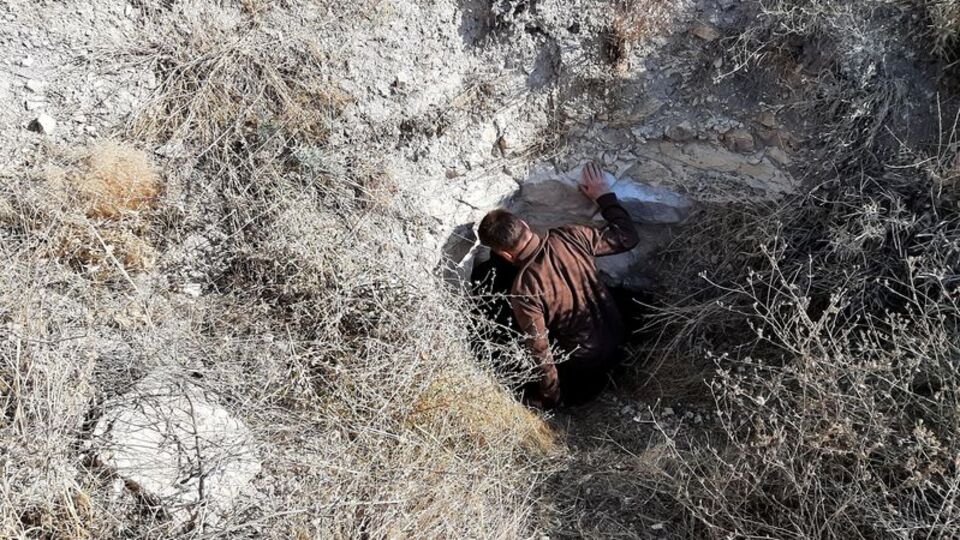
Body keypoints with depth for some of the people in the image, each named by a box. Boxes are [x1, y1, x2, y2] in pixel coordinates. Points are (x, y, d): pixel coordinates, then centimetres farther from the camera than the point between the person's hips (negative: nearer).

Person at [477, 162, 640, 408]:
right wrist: (604, 196, 6)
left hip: (584, 365, -5)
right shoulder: (569, 237, -20)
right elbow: (628, 237, -6)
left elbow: (541, 353, -23)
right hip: (617, 341, 5)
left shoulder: (523, 293, -31)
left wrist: (547, 399, -7)